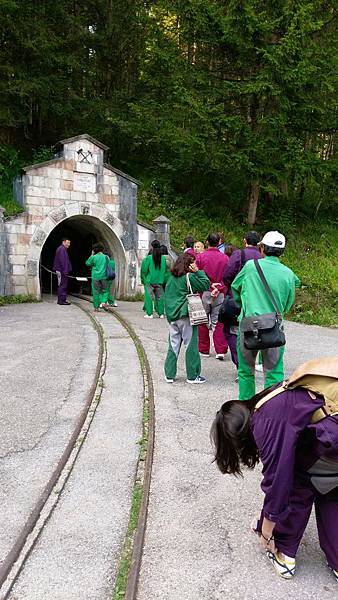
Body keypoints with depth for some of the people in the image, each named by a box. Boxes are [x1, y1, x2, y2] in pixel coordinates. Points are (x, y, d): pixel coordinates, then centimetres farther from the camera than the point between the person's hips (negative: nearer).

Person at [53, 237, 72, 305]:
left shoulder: (60, 248, 19)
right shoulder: (62, 249, -13)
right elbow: (62, 261, -21)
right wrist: (65, 271, -22)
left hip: (60, 271, 11)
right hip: (62, 271, -11)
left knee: (61, 286, 14)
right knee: (63, 286, -8)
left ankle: (60, 300, 19)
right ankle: (62, 300, -6)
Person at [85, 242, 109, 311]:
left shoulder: (93, 257, -6)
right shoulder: (106, 257, 1)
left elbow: (87, 263, 8)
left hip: (96, 277, -1)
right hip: (104, 277, 1)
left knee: (96, 292, 4)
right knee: (105, 290, 12)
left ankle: (96, 307, 7)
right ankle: (104, 302, -11)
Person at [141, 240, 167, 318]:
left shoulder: (148, 258, -10)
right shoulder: (164, 258, 0)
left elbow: (144, 270, -6)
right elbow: (166, 270, 7)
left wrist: (143, 280, 5)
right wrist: (164, 280, 17)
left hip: (149, 281, -3)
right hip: (160, 281, 3)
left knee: (149, 297, 2)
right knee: (159, 297, 10)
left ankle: (149, 314, 0)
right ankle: (161, 313, 12)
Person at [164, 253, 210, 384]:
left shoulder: (172, 278, 10)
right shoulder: (189, 277, -10)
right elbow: (206, 285, -8)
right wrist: (198, 271, -4)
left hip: (172, 315, 6)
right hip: (185, 316, -6)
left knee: (173, 345, 11)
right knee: (191, 345, 4)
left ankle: (169, 375, 14)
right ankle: (193, 376, 10)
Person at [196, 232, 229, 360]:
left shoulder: (200, 257, -6)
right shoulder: (225, 258, -2)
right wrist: (219, 288, -3)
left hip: (204, 293, -1)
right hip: (220, 294, 1)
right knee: (218, 322, 7)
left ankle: (204, 350, 18)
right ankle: (220, 350, 2)